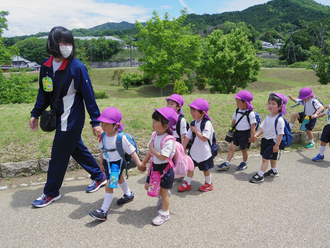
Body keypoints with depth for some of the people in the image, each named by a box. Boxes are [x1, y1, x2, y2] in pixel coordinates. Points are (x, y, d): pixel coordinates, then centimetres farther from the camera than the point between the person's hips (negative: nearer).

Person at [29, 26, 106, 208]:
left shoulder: (76, 67, -18)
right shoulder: (46, 66, 1)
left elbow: (88, 95, -16)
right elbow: (43, 92, 13)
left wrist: (95, 121, -16)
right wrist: (35, 114, 12)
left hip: (72, 119, -7)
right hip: (60, 118, 7)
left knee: (59, 155, 4)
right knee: (76, 149, 19)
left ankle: (51, 193, 25)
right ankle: (99, 177, 38)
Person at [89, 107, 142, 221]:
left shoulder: (121, 137, -27)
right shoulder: (103, 136, -9)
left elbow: (131, 151, -21)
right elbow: (102, 150, 5)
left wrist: (139, 163, -19)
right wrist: (101, 163, 11)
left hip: (117, 163, -7)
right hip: (107, 163, 8)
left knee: (109, 186, -11)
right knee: (119, 179, 29)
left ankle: (103, 212, -3)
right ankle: (128, 195, 55)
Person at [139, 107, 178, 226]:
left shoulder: (169, 140, -27)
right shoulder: (155, 135, -1)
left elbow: (163, 157, -32)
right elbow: (150, 151, 9)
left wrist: (152, 149, -21)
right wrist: (143, 163, 13)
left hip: (165, 168, -8)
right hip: (155, 166, 8)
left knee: (164, 192, 7)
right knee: (148, 186, 17)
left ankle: (164, 214, 26)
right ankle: (162, 195, 45)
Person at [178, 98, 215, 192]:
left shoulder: (207, 123, -20)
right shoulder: (193, 123, 0)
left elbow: (204, 138, -27)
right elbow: (188, 137, 4)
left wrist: (195, 130, -22)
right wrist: (183, 149, 5)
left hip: (204, 153, -6)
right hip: (194, 151, 6)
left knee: (205, 169, 11)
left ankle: (209, 184, 34)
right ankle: (187, 184, 28)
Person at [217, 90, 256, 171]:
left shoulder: (250, 113, -17)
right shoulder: (237, 111, 3)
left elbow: (253, 126, -14)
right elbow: (234, 121, 15)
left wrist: (252, 136, -12)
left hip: (245, 133, -5)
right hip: (237, 132, 6)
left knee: (244, 149, 11)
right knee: (232, 147, 1)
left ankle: (244, 163, 34)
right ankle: (227, 163, 5)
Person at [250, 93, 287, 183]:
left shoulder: (279, 120, -21)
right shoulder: (268, 117, 3)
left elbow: (280, 134, -20)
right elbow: (262, 128, 8)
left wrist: (277, 145, -19)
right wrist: (256, 135, -7)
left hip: (273, 142, -8)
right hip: (265, 140, 8)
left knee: (265, 158, -10)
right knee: (272, 157, 25)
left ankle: (260, 175, -4)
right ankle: (274, 171, 43)